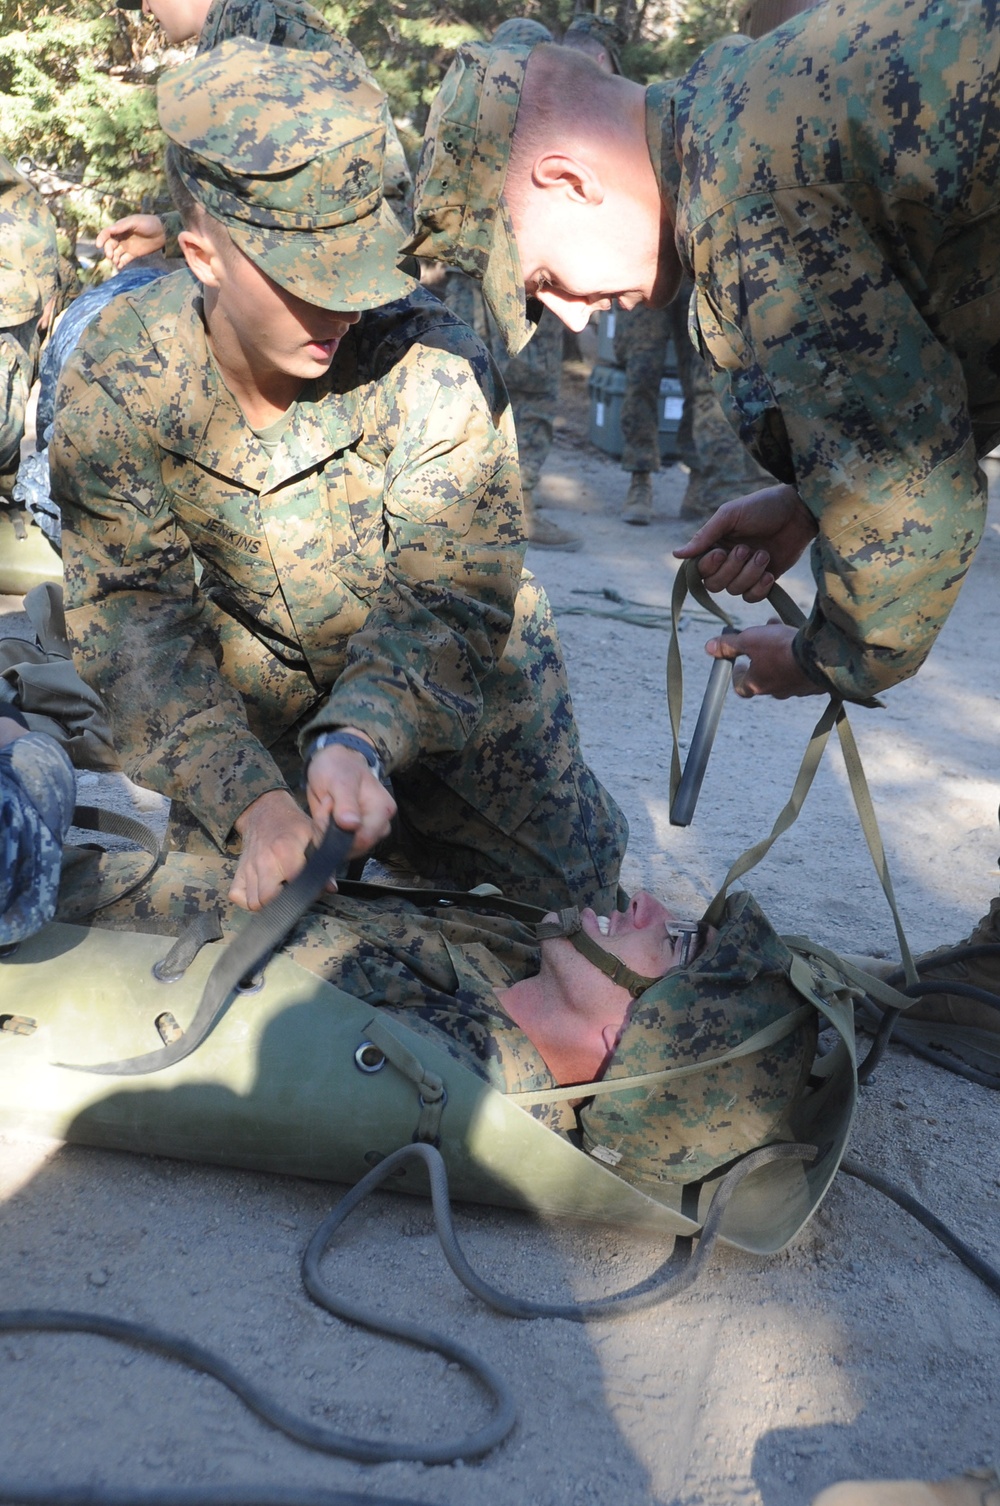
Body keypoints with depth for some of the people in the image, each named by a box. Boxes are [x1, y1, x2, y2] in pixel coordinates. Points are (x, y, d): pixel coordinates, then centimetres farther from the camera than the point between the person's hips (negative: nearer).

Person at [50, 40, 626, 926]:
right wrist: (250, 799, -38)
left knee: (568, 896, 10)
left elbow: (450, 599, -31)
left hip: (460, 679, -1)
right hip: (259, 689, 2)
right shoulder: (114, 383, -23)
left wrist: (358, 741, -52)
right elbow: (129, 615, -24)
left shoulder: (431, 364, -31)